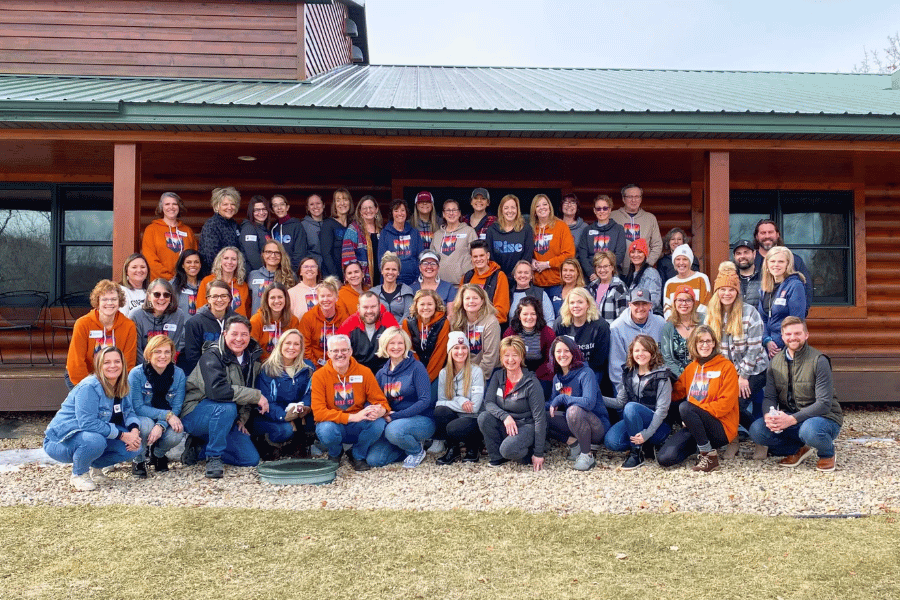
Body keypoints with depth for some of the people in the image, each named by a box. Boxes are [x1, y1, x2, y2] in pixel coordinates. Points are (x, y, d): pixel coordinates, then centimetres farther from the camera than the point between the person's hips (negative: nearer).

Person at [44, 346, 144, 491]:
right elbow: (88, 423, -29)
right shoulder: (89, 387, -23)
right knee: (95, 440, -40)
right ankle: (79, 474, -8)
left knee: (135, 447, -10)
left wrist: (134, 430, -16)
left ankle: (95, 467, 13)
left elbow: (129, 412, 8)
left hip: (94, 437, 7)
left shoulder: (121, 387, 3)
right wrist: (122, 435, -27)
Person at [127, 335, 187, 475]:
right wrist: (167, 415, -28)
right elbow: (137, 408, -17)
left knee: (176, 435, -29)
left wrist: (161, 425, -30)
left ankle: (158, 454, 8)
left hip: (166, 423, 2)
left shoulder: (179, 374, -8)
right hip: (140, 420, -2)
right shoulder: (136, 374, -15)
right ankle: (138, 460, -6)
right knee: (146, 424, -36)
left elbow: (176, 407, -10)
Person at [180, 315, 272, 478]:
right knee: (227, 407, -38)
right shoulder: (212, 356, -18)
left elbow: (248, 389, 18)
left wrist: (242, 418, 3)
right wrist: (257, 396, -31)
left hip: (226, 420, 7)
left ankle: (199, 449, 10)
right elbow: (217, 390, -34)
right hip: (195, 415, -7)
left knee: (252, 459, -5)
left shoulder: (252, 358, 5)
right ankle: (213, 458, -20)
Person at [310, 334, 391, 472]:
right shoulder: (319, 376, -10)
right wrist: (352, 417, -30)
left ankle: (357, 455, 3)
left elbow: (381, 401, -2)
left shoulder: (364, 372, -5)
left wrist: (380, 411, -30)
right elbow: (318, 412, -19)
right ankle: (335, 454, 4)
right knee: (326, 430, -35)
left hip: (357, 427, 1)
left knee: (379, 423, -28)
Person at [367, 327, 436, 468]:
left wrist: (395, 416, -20)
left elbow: (425, 401, -15)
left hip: (421, 420, -5)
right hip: (392, 422, 5)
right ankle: (408, 444, 12)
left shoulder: (416, 368, -8)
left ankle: (417, 450, -4)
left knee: (394, 430, -36)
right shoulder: (381, 373, 8)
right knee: (373, 459, -13)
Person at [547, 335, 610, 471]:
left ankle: (587, 455, -19)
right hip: (575, 422, 7)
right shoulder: (557, 377, 7)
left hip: (598, 427, -6)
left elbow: (589, 402, -30)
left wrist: (561, 398, -22)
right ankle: (573, 443, -3)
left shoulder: (585, 373, -16)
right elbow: (552, 402, 10)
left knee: (574, 410, -37)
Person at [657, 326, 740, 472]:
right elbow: (677, 391, 11)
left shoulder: (726, 366, -2)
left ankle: (709, 455, -21)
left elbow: (726, 402, -10)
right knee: (664, 458, -16)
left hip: (721, 427, -5)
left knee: (685, 407, -33)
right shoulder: (691, 368, 16)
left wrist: (698, 409, -17)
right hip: (696, 426, 5)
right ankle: (701, 445, 9)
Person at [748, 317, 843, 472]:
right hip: (787, 418, 5)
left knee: (810, 430, -39)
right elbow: (769, 397, 1)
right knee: (756, 430, -20)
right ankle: (799, 449, 6)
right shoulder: (775, 362, 4)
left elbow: (824, 404, -18)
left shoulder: (818, 361, -12)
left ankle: (827, 453, -1)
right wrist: (768, 415, -23)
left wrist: (792, 419, -30)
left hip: (823, 417, -4)